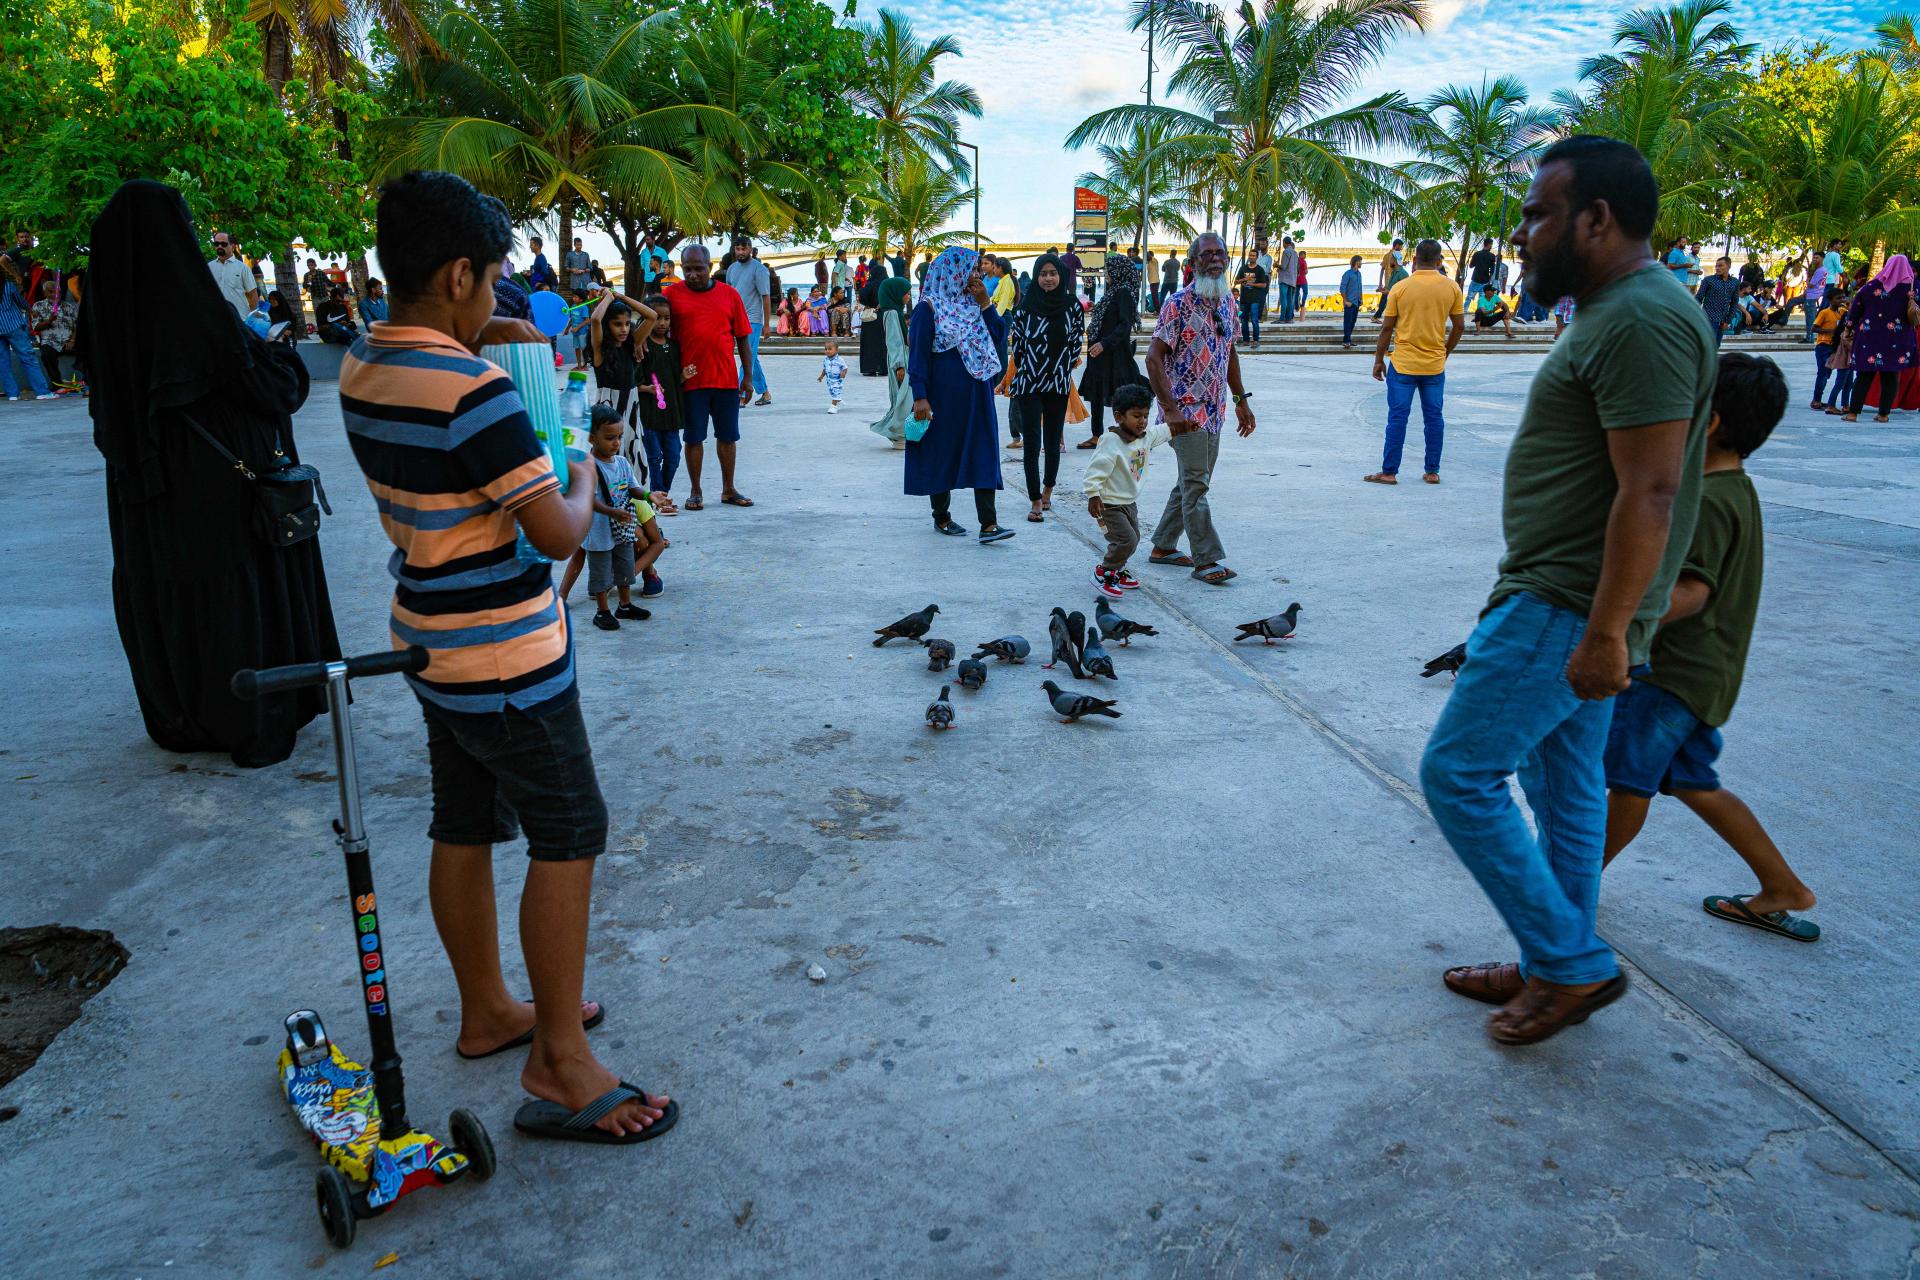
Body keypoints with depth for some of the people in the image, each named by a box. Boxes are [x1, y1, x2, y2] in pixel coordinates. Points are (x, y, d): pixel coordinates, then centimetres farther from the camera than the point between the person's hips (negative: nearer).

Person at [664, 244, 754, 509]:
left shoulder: (730, 294, 4)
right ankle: (695, 492, 16)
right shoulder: (672, 293, 0)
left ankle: (728, 490, 23)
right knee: (694, 438, 5)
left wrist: (748, 376, 4)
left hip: (727, 378, 2)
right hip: (691, 380, -2)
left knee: (728, 436, 10)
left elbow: (743, 338, 7)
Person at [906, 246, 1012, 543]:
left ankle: (988, 524, -7)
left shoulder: (973, 304, 10)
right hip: (944, 394, -5)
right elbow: (918, 354, -11)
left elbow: (996, 338, 8)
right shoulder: (929, 308, -8)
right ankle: (941, 516, 22)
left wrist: (985, 303, -2)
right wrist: (920, 397, -18)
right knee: (942, 453, 6)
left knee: (983, 454, -3)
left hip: (976, 395, 6)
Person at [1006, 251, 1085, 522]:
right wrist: (1024, 371, 5)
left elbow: (1076, 342, 8)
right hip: (1028, 384, -2)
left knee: (1053, 441, 9)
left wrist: (1064, 369, 7)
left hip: (1059, 384, 2)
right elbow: (1015, 343, 2)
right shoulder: (1026, 306, -4)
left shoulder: (1072, 305, 1)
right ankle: (1036, 502, -1)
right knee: (1032, 442, -5)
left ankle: (1047, 491, 29)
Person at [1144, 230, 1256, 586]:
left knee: (1192, 481, 14)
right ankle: (1206, 559, 0)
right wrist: (1170, 408, -23)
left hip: (1214, 411, 8)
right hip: (1186, 410, -8)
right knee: (1196, 484, -6)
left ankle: (1163, 546, 26)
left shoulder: (1227, 302, 10)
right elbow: (1154, 358, -17)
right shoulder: (1179, 304, -13)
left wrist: (1241, 400, 18)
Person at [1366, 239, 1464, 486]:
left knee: (1397, 417, 1)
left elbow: (1387, 328, -5)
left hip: (1403, 364, -2)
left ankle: (1389, 472, 4)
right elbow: (1459, 326, 4)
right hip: (1435, 365, 2)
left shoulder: (1401, 287, -6)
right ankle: (1432, 472, 14)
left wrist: (1379, 360, 5)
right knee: (1434, 418, 9)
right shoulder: (1451, 287, 0)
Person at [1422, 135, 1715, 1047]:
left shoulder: (1641, 321, -19)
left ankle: (1571, 963, 7)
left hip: (1569, 608, -11)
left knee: (1459, 773, -6)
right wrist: (1598, 625, 21)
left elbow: (1649, 492, -25)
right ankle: (1558, 969, 29)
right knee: (1562, 784, 16)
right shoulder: (1617, 309, 15)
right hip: (1572, 604, 11)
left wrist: (1605, 630, -25)